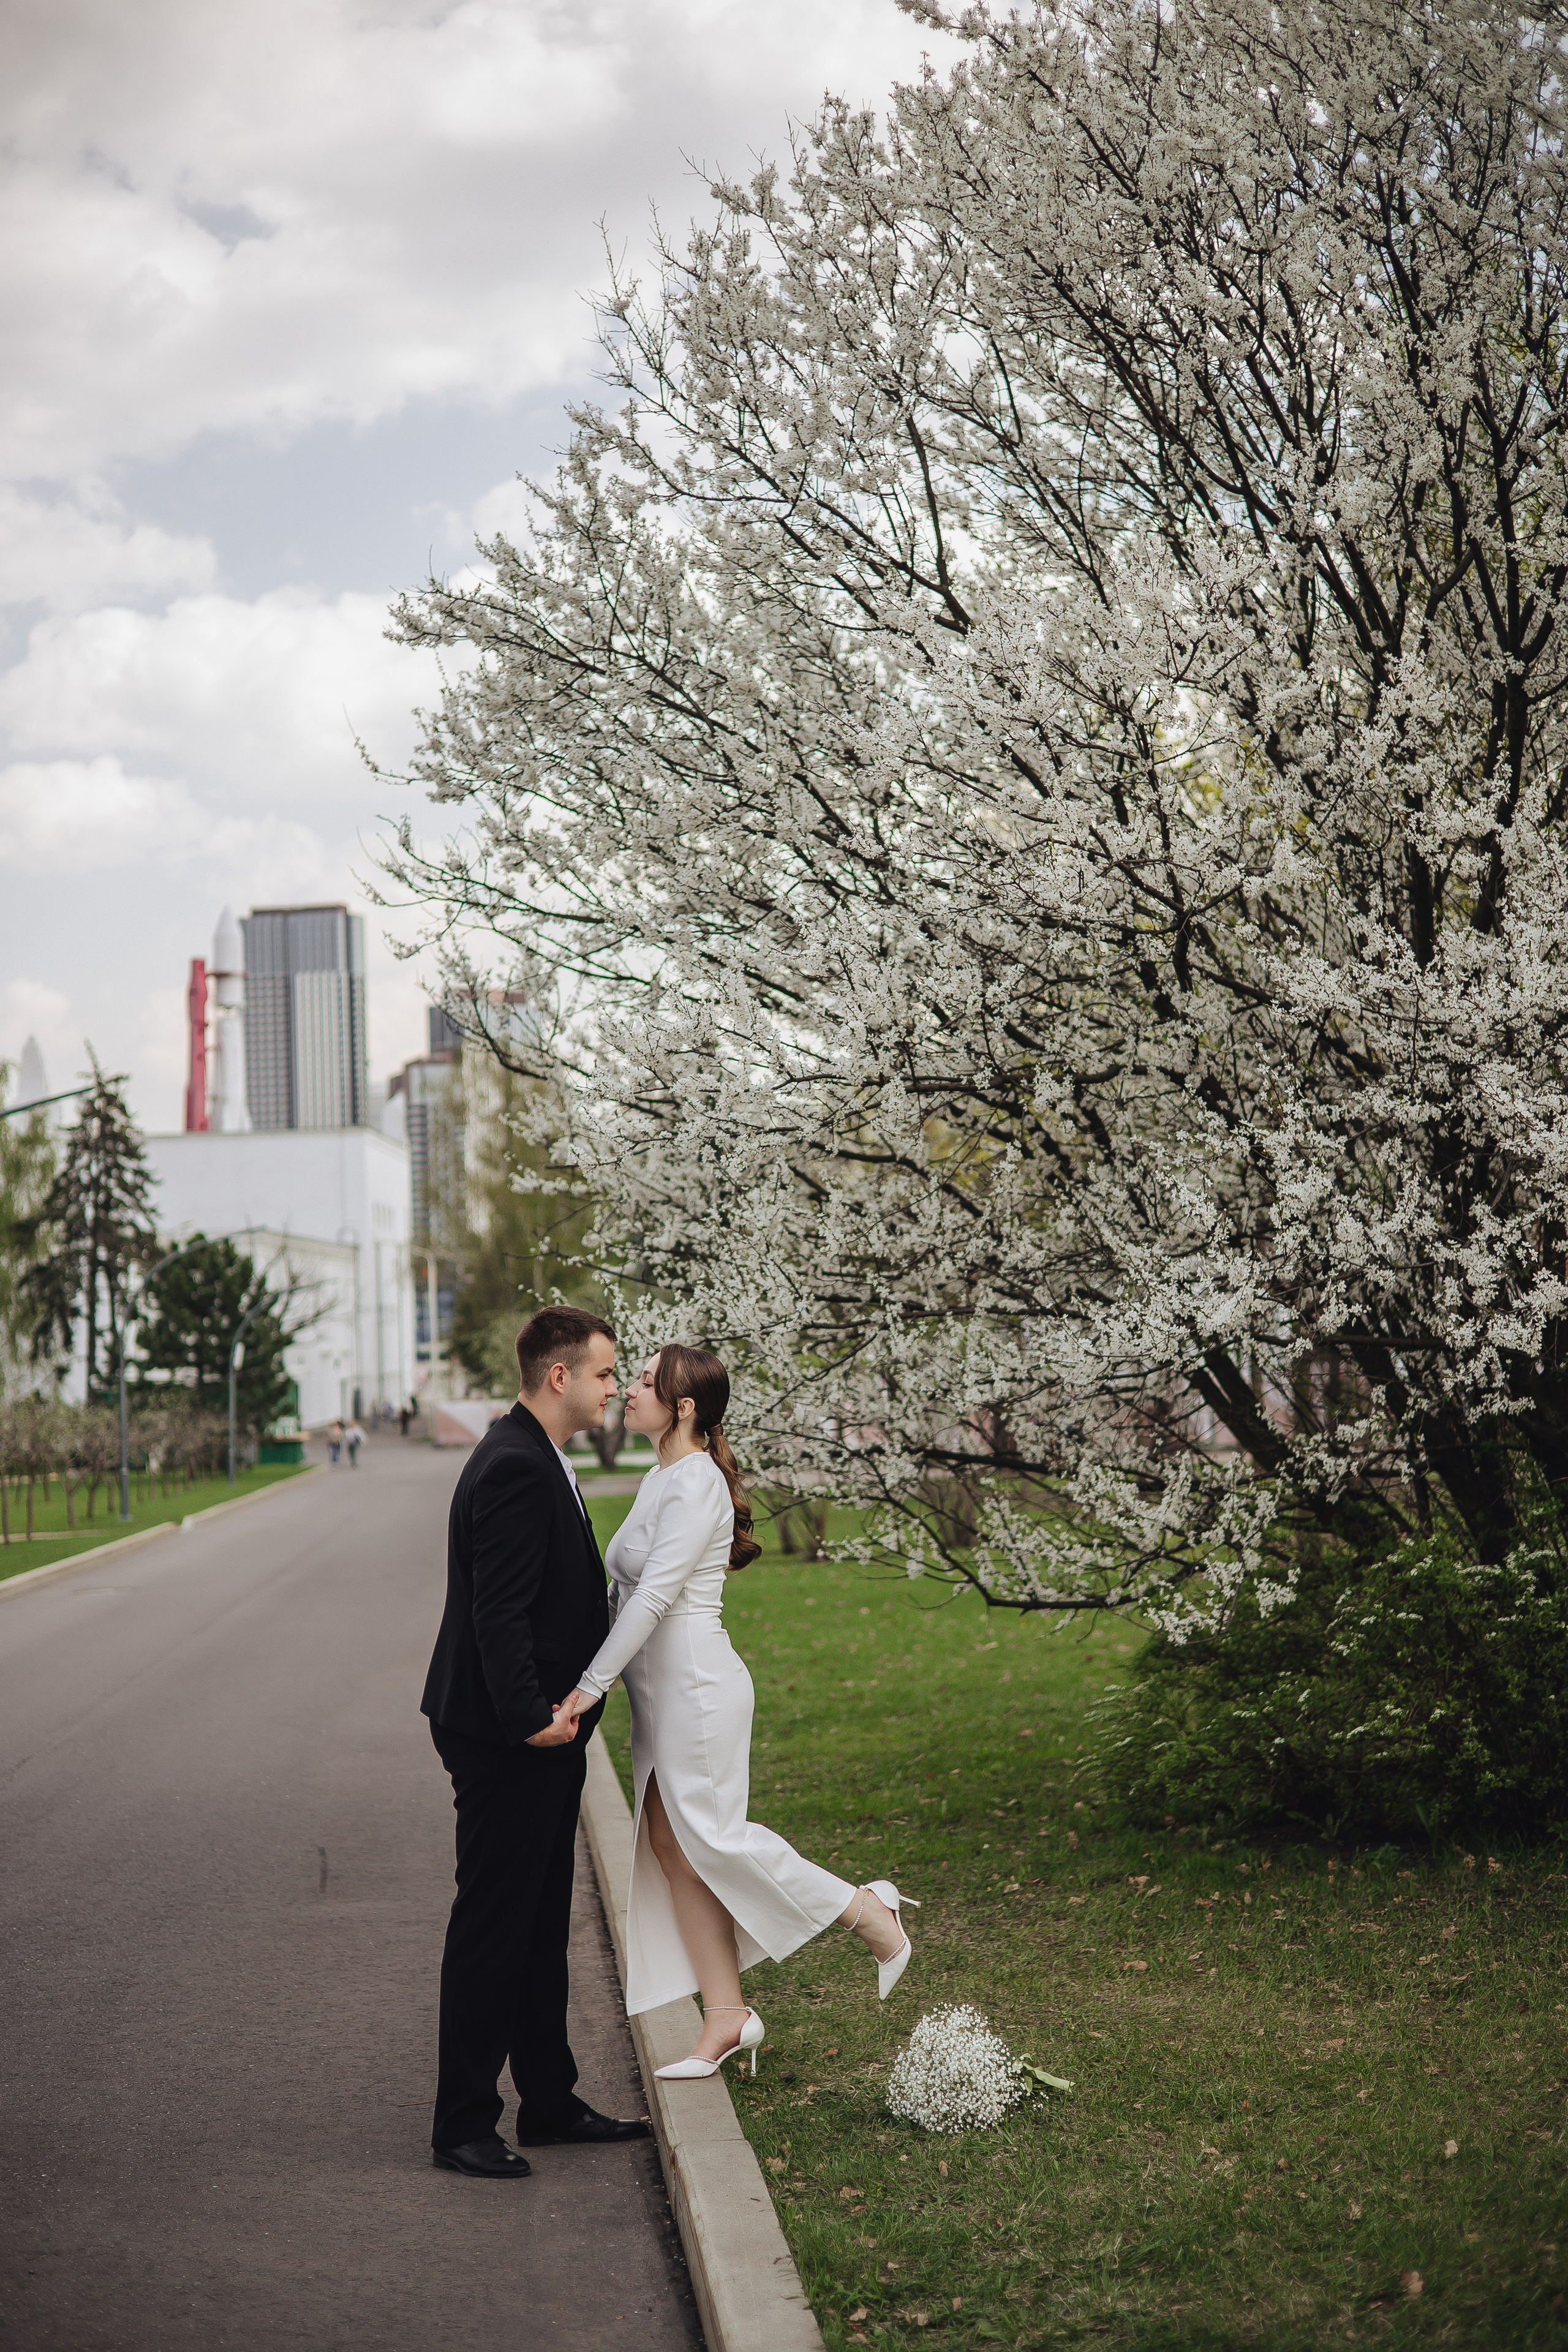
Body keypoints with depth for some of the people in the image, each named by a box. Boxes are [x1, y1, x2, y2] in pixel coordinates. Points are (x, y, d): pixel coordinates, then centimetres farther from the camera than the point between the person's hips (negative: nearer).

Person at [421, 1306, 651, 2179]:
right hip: (508, 1742, -11)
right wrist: (531, 1717, -25)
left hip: (542, 1730, 11)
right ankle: (464, 2123, 8)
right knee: (491, 1926, -2)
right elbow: (498, 1613, -25)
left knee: (541, 1924, 17)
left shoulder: (539, 1460, 14)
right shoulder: (515, 1467, -20)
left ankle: (550, 2101, 28)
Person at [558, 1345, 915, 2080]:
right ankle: (725, 2018, 12)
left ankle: (865, 1909, 8)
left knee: (710, 1835, -6)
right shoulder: (660, 1478, 14)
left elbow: (655, 1594, -22)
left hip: (696, 1687, -10)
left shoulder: (696, 1482, -16)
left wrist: (593, 1683, -23)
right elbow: (634, 1590, 16)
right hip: (662, 1690, 10)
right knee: (669, 1847, 8)